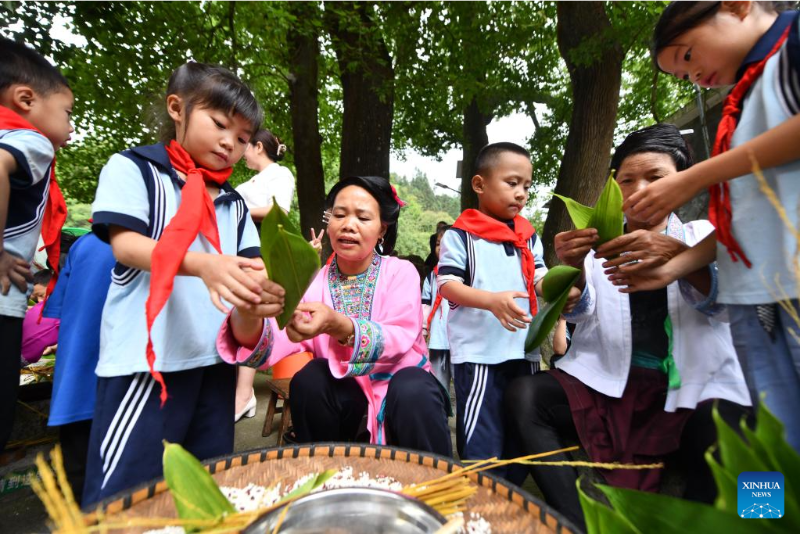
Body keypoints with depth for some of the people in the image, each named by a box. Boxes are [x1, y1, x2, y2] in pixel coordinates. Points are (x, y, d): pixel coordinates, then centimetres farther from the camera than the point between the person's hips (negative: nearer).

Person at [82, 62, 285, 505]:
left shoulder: (234, 204, 15)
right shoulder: (132, 168, 1)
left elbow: (251, 265, 8)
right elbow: (124, 244, -11)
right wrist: (203, 265, -29)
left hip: (215, 359, 6)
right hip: (145, 358, -5)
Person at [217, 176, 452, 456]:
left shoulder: (401, 272, -7)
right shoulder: (312, 281, -4)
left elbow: (398, 339, -25)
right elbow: (266, 344, -21)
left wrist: (337, 325, -44)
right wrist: (247, 313, -45)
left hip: (408, 389, -1)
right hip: (347, 397, 2)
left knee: (412, 391, -32)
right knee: (310, 377, -26)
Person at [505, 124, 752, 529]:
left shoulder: (703, 236, 11)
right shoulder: (599, 241, 10)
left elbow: (721, 300, -9)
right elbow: (577, 312, -4)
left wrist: (677, 253, -31)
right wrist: (573, 269, -27)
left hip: (695, 389, 0)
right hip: (607, 384, 1)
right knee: (523, 396, -23)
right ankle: (578, 524, -15)